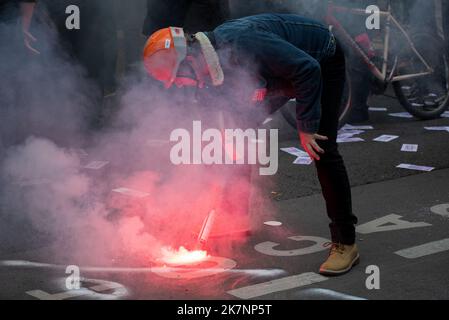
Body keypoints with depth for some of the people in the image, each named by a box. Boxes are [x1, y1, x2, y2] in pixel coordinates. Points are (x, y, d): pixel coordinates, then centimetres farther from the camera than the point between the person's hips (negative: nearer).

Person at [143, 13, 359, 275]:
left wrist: (306, 127, -33)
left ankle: (345, 244, -13)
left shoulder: (240, 43, -39)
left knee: (322, 151, -18)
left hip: (322, 62, -8)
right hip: (284, 69, 8)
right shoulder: (213, 68, -12)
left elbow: (308, 69, -37)